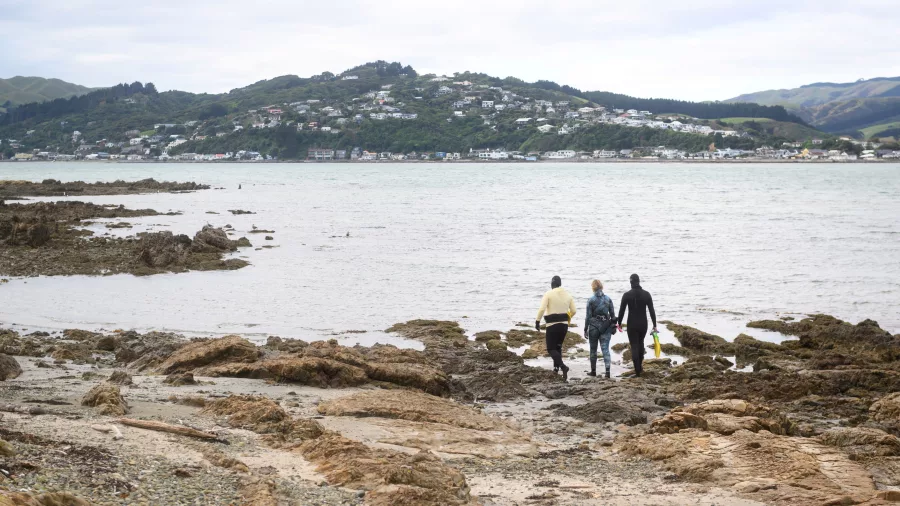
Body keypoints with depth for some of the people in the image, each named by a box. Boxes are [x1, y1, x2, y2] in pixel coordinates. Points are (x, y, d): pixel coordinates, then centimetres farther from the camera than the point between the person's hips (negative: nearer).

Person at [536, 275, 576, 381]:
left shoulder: (548, 294, -10)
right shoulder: (567, 295, 7)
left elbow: (542, 309, -19)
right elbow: (573, 311, 10)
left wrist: (537, 321, -12)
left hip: (552, 325, -5)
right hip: (564, 325, 5)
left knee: (551, 348, -3)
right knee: (558, 346, 23)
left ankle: (563, 366, -23)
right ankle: (556, 366, 24)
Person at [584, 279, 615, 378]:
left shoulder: (591, 300, -7)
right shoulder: (608, 299, 1)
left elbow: (588, 316, -6)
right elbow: (613, 314, 4)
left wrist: (585, 329, 0)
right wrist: (613, 326, 14)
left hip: (594, 326, -2)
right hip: (606, 326, 2)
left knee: (593, 349, 12)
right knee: (605, 348, 0)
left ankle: (593, 371, 20)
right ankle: (607, 370, -16)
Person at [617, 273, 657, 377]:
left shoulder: (627, 295, -8)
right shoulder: (646, 294, -2)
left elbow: (621, 310, -4)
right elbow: (652, 311, -1)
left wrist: (619, 323, 9)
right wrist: (654, 325, 5)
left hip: (632, 325, -3)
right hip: (643, 324, 3)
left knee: (634, 346, 1)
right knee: (640, 343, 24)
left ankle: (637, 371, -6)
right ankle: (640, 366, 28)